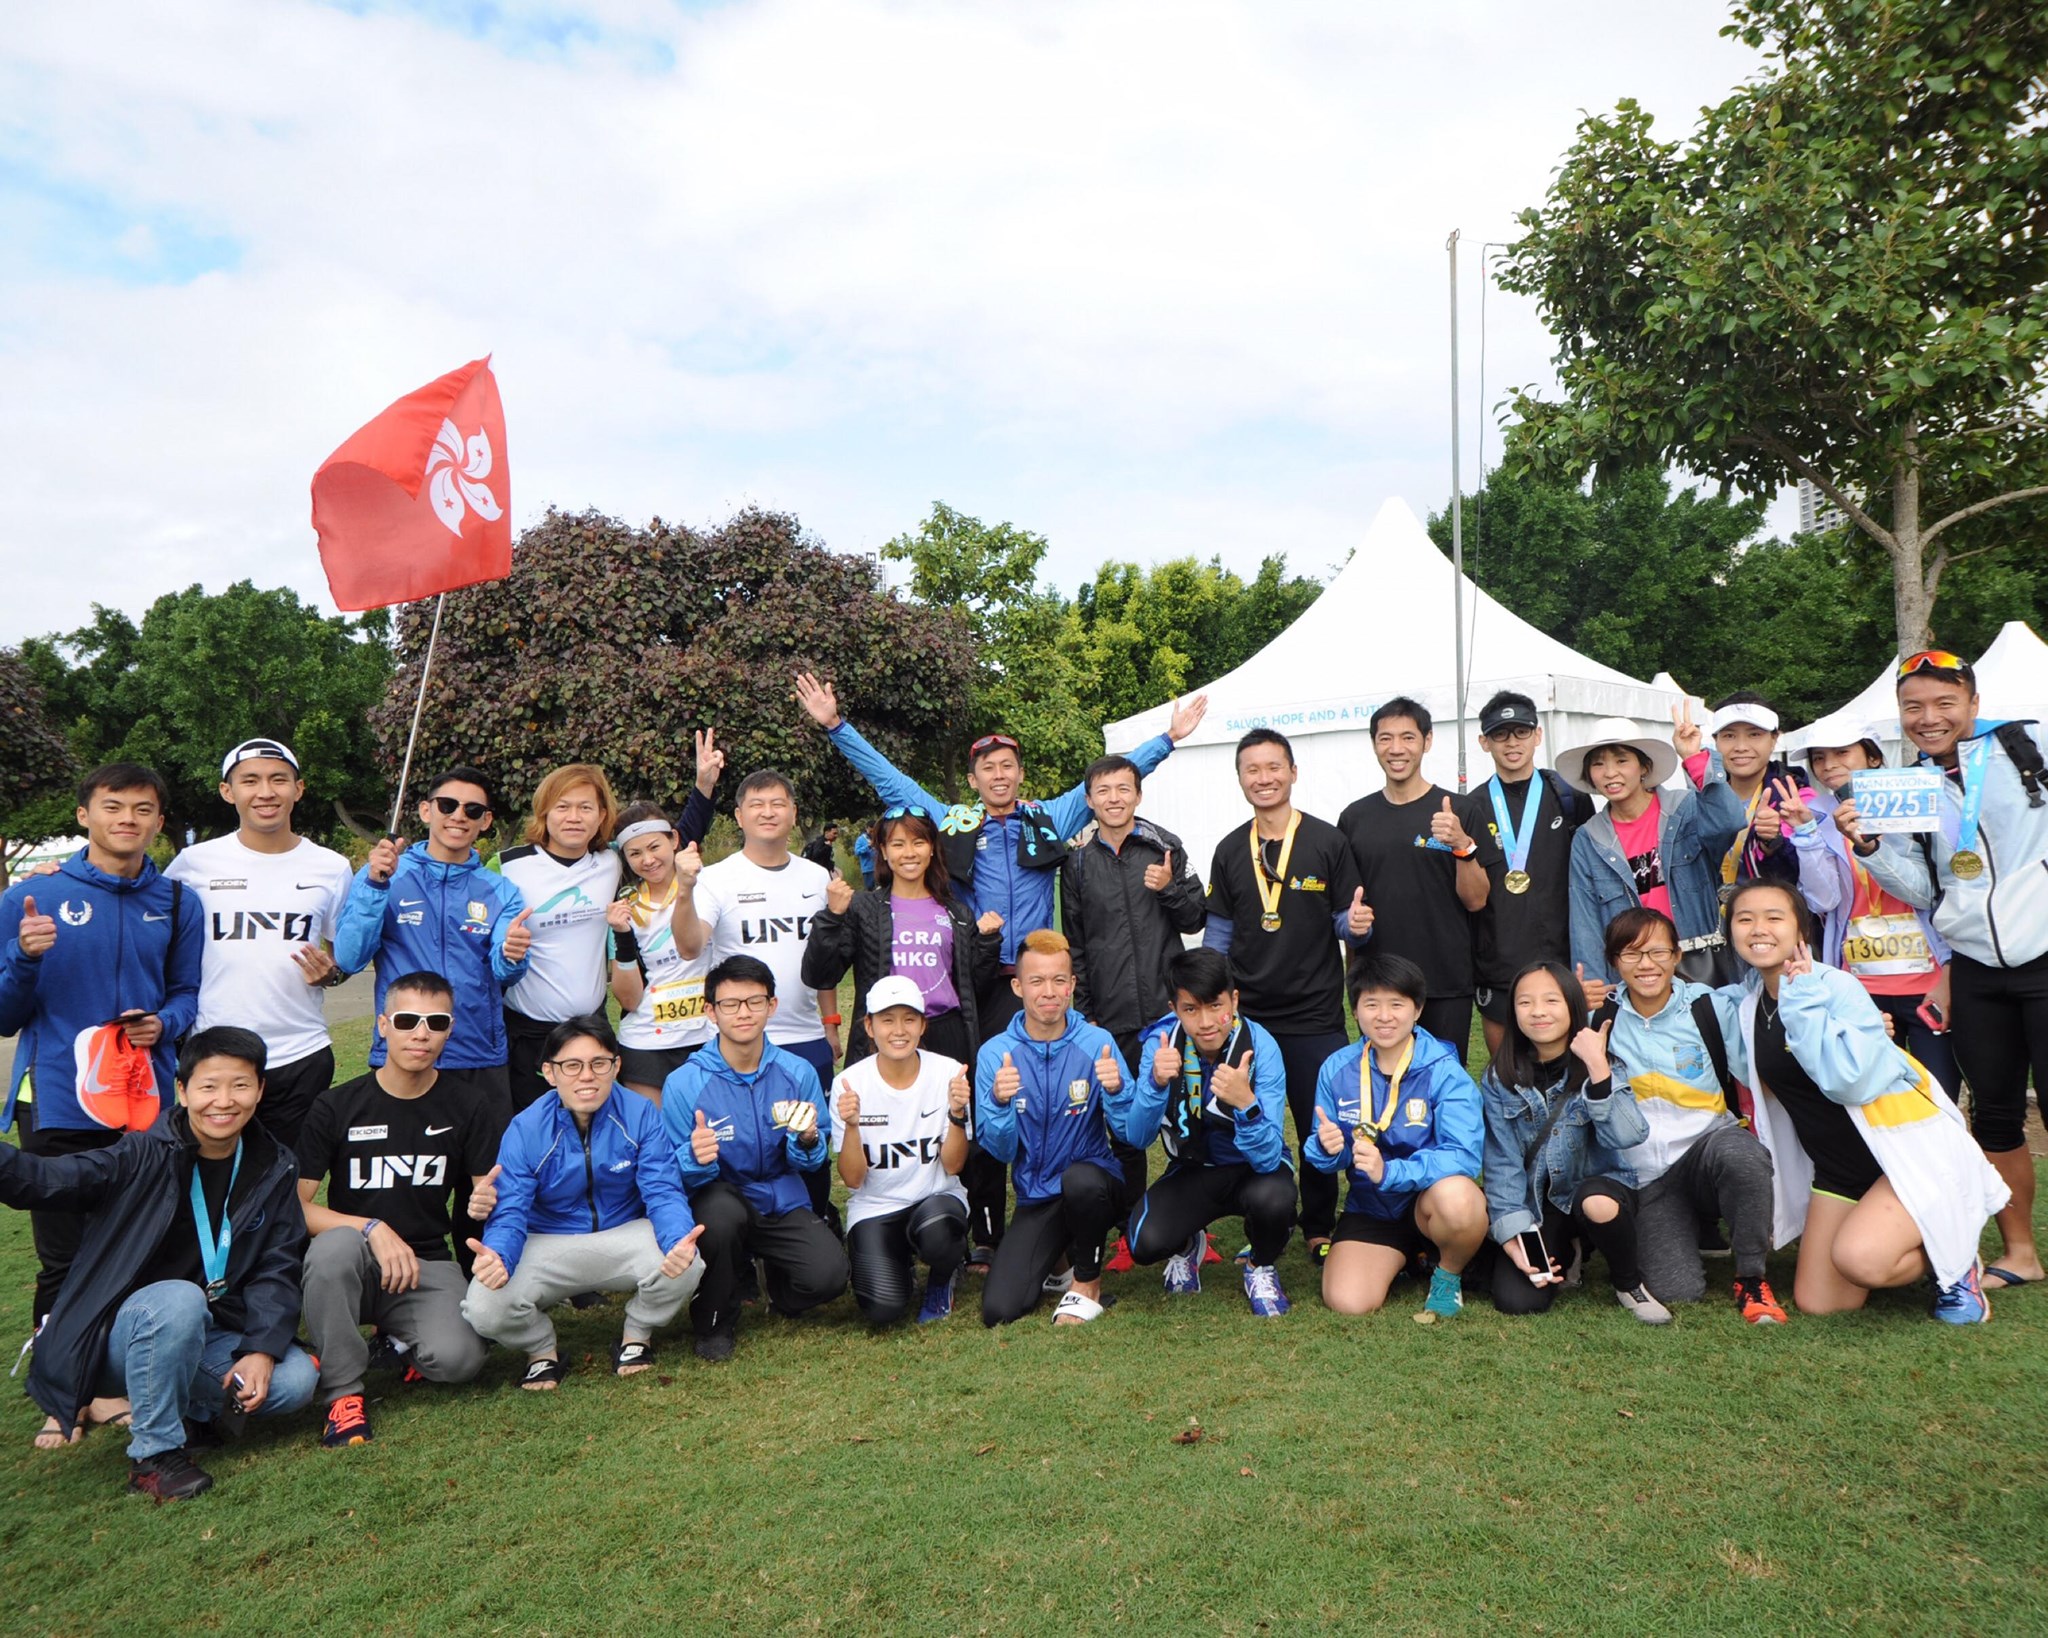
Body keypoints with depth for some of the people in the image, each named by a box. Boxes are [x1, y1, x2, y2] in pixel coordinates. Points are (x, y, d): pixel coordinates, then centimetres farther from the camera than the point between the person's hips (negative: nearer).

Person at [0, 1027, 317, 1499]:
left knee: (295, 1380, -20)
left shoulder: (274, 1171, -2)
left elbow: (276, 1272, -2)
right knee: (179, 1301, -36)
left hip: (206, 1339, 4)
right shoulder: (145, 1156, -13)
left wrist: (262, 1350, -15)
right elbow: (43, 1178, -26)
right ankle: (154, 1452, -16)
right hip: (124, 1332, -3)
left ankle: (191, 1411, 8)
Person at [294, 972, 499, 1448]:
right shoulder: (337, 1106, -4)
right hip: (354, 1263, -1)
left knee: (457, 1359, -27)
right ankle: (343, 1390, -16)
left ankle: (403, 1342, 11)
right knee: (336, 1245, -36)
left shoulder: (466, 1108, 1)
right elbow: (296, 1206, -8)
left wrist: (488, 1203, -23)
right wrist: (373, 1229, -23)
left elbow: (492, 1191, 2)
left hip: (427, 1265, 1)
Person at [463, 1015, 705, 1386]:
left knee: (684, 1265, -32)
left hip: (626, 1236, 0)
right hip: (548, 1244, 0)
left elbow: (663, 1194, -18)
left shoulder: (641, 1116, -14)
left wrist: (678, 1241, -42)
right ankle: (542, 1349, 10)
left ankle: (637, 1335, 4)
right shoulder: (525, 1129, -13)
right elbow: (509, 1213, -16)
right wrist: (497, 1257, -42)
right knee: (484, 1308, -27)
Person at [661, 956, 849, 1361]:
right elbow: (675, 1175, -11)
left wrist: (807, 1140, -23)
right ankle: (714, 1325, -7)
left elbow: (811, 1164, 1)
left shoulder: (798, 1073, -6)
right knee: (722, 1211, -37)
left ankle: (776, 1279, 17)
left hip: (782, 1202, 2)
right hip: (718, 1201, -2)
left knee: (829, 1275, -23)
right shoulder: (684, 1083, -13)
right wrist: (696, 1158, -34)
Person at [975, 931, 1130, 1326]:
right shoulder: (995, 1053, -6)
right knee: (998, 1311, -15)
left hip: (1094, 1183, -1)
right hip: (1035, 1199, 1)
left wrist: (1116, 1091, -32)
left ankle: (1087, 1282, -6)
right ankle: (1058, 1258, 19)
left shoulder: (1097, 1043, -8)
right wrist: (999, 1102, -27)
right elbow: (1000, 1152, -8)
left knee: (1079, 1179, -36)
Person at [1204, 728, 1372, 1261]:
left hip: (1315, 1014, -2)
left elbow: (1347, 922, 1)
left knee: (1320, 1129, 5)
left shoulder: (1328, 842, -2)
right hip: (1246, 1015, 2)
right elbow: (1218, 934, 11)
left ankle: (1320, 1229, 24)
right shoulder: (1229, 851, 6)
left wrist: (1357, 924, -22)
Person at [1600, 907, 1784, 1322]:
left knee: (1739, 1154, -38)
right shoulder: (1602, 1018, 3)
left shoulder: (1707, 1007, 1)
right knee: (1676, 1292, -19)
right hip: (1649, 1178, 0)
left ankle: (1751, 1279, -15)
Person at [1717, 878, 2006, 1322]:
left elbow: (1850, 1079, -31)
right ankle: (1905, 1244, 27)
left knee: (1859, 1258, -30)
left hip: (1911, 1151, -6)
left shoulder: (1837, 987, -18)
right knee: (1816, 1303, 2)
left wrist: (1802, 1000, -27)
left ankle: (1953, 1259, 2)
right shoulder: (1742, 1004, 1)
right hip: (1836, 1167, 7)